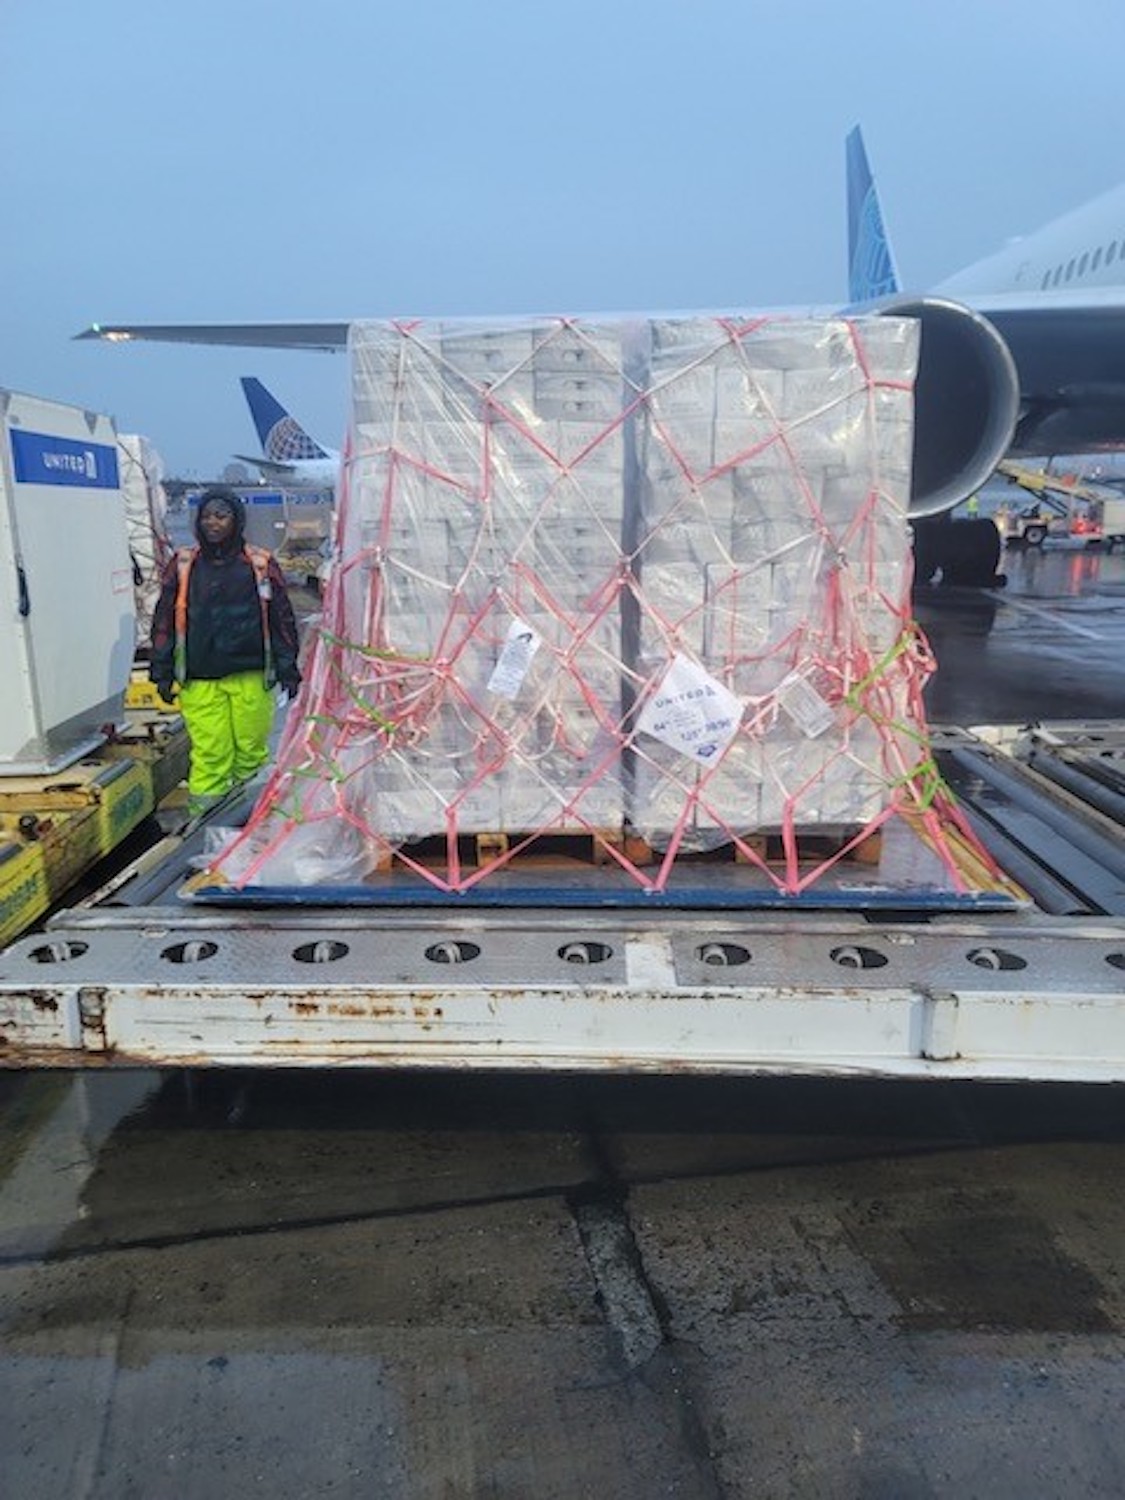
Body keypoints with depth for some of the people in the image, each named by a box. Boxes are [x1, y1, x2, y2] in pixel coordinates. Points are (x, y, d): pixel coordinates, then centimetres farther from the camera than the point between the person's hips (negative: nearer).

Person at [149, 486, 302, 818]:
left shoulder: (261, 563, 5)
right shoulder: (183, 564, 7)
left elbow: (282, 618, 8)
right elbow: (164, 620, 10)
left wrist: (287, 667, 5)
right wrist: (162, 672, 7)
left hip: (251, 677, 0)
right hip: (200, 681, 0)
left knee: (252, 749, 5)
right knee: (209, 754, -3)